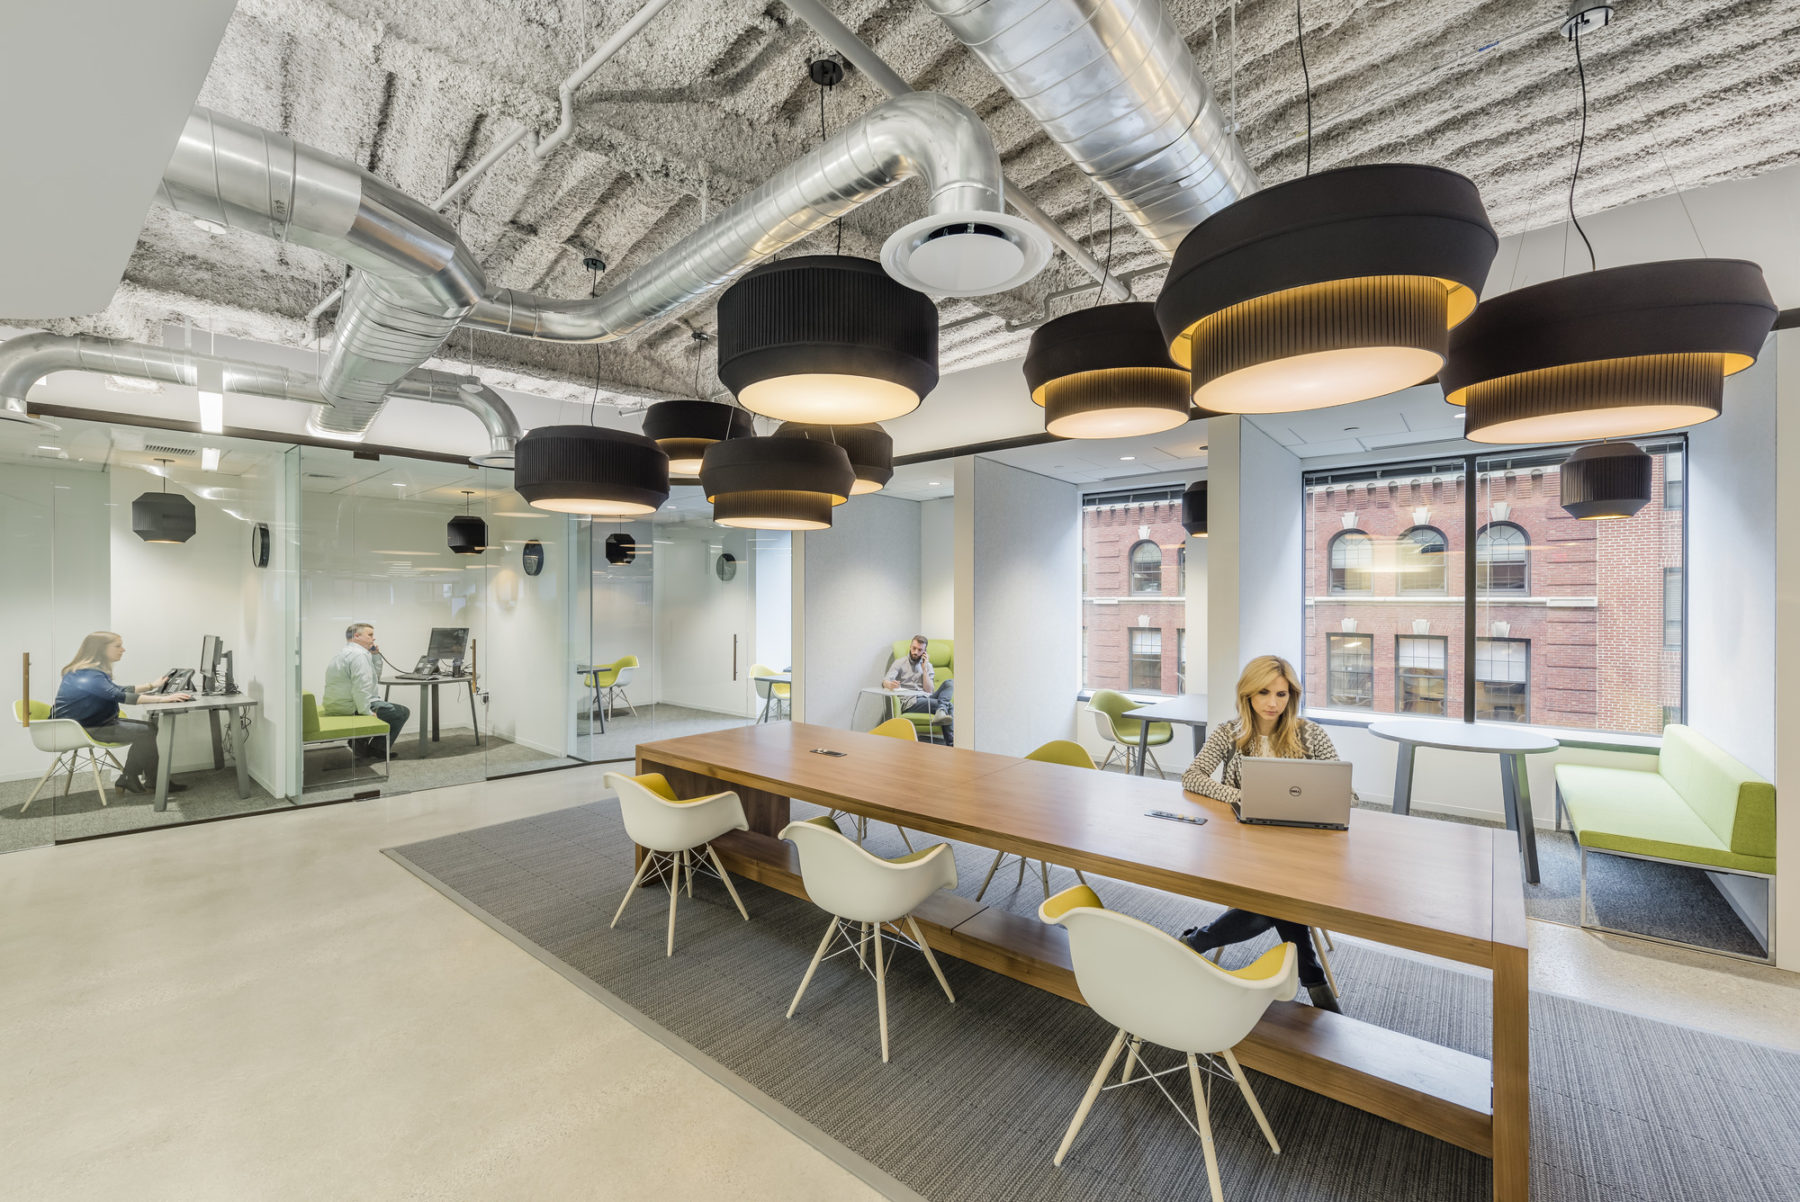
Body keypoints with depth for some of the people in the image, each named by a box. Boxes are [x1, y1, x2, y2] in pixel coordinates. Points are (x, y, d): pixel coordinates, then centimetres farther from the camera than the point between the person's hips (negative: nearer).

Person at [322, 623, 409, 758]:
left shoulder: (343, 654, 18)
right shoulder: (359, 654, -19)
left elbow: (376, 674, 23)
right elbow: (361, 688, -27)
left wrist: (374, 655, 11)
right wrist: (367, 712, -22)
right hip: (351, 709, -11)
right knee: (402, 712, -1)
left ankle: (360, 742, 22)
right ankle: (376, 750, 4)